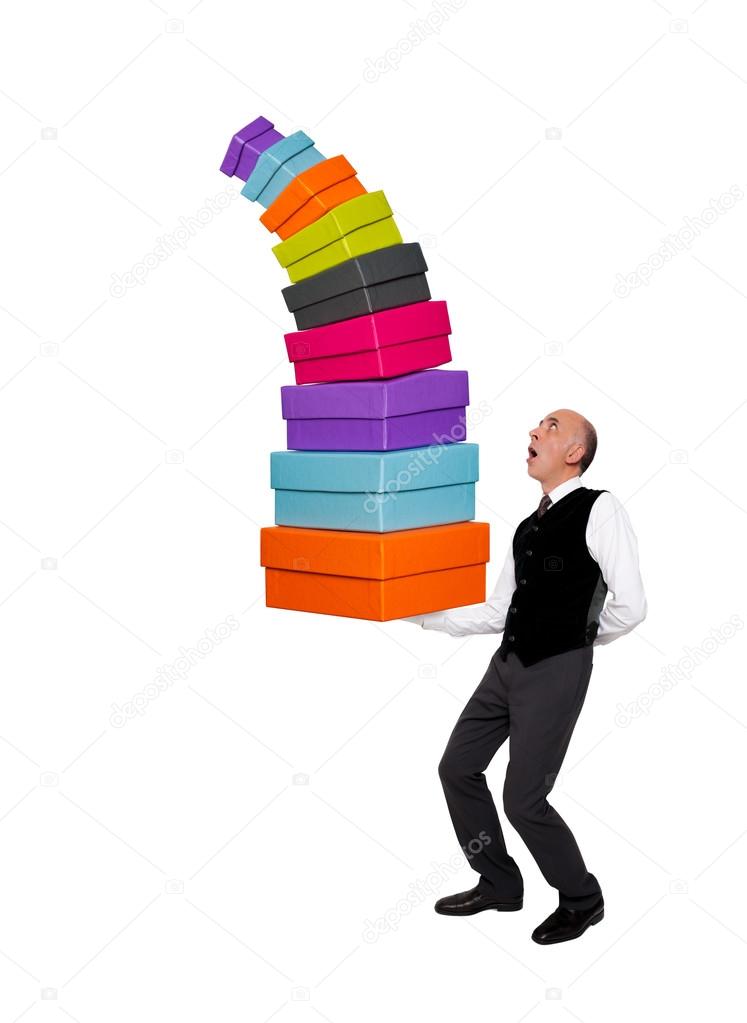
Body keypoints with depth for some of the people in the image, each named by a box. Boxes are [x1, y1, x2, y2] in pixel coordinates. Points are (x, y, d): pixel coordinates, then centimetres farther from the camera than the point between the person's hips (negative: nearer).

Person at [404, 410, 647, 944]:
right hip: (508, 662, 8)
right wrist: (419, 612, 9)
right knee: (458, 768, 12)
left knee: (523, 799, -3)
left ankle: (581, 899, 23)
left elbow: (630, 606, -15)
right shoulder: (529, 527, 13)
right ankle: (498, 884, 30)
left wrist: (576, 639, 1)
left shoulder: (599, 509, -10)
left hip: (557, 670, -8)